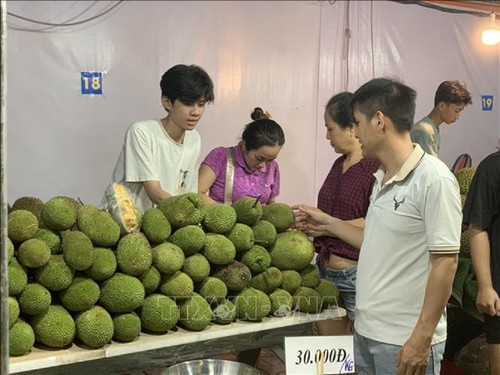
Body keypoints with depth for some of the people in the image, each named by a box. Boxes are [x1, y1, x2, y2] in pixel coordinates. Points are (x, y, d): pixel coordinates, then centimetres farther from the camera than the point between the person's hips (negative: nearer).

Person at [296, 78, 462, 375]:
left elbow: (445, 262, -18)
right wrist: (329, 224, 20)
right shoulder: (382, 179, 8)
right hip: (366, 332, 8)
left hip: (405, 341, -8)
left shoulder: (433, 179, -17)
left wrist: (422, 338, -18)